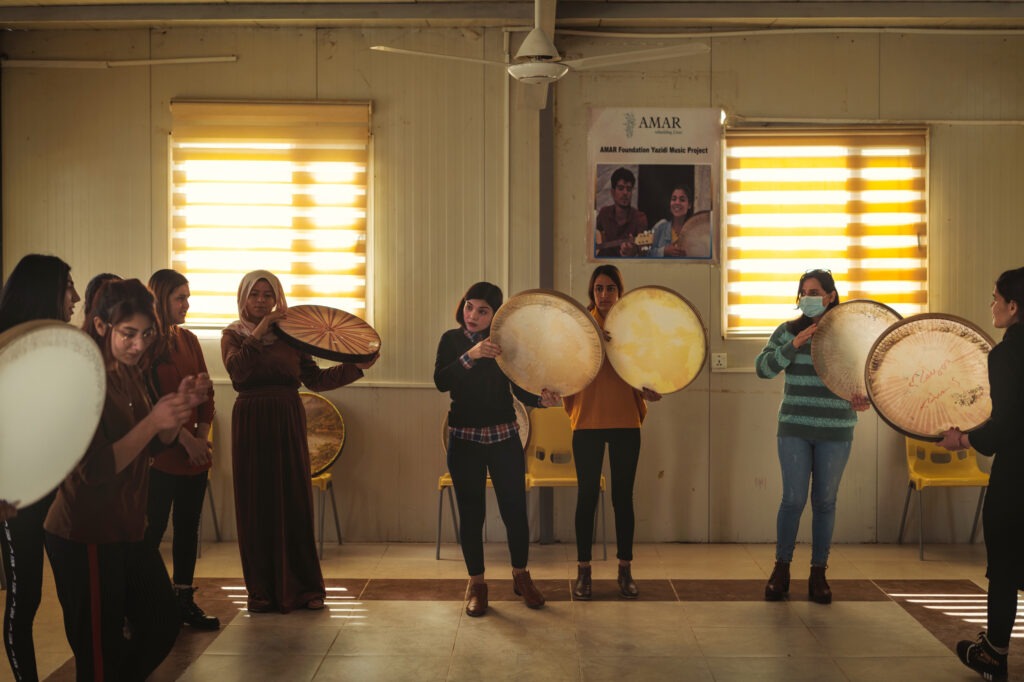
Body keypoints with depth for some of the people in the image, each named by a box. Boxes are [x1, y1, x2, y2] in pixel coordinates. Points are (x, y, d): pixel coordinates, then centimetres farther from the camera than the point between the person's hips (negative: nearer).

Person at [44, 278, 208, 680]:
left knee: (162, 625, 16)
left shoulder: (131, 373, 7)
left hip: (127, 531, 8)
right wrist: (152, 420, -28)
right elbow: (95, 471, -22)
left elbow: (155, 446, 11)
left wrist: (182, 405, -6)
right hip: (85, 540, -8)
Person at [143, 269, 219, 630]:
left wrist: (202, 437, 0)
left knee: (188, 527, 11)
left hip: (194, 453, 7)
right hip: (160, 454, -6)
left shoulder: (188, 340, 11)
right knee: (152, 530, -1)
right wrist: (185, 439, -14)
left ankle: (184, 600, 20)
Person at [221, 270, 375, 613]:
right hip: (251, 424, -1)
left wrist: (356, 367, 1)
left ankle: (303, 587, 10)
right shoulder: (233, 335, 7)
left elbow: (315, 379, 6)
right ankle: (261, 589, 10)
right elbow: (237, 370, -14)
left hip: (288, 423, 1)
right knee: (256, 504, 1)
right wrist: (258, 333, -17)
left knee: (295, 502, 1)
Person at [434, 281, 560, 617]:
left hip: (504, 437, 0)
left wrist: (541, 398, -23)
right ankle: (476, 584, 20)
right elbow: (441, 382, -15)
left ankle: (521, 576, 23)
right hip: (464, 439, 0)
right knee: (471, 513, 5)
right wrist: (471, 355, -27)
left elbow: (521, 390, -3)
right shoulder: (452, 340, 0)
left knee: (515, 510, 1)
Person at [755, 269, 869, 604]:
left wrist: (863, 398, -15)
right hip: (794, 428, 0)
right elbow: (762, 368, -7)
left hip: (836, 431, 0)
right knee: (794, 499, -1)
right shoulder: (788, 331, 2)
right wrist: (794, 344, -17)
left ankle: (818, 574, 19)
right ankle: (781, 569, 16)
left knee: (825, 502, 7)